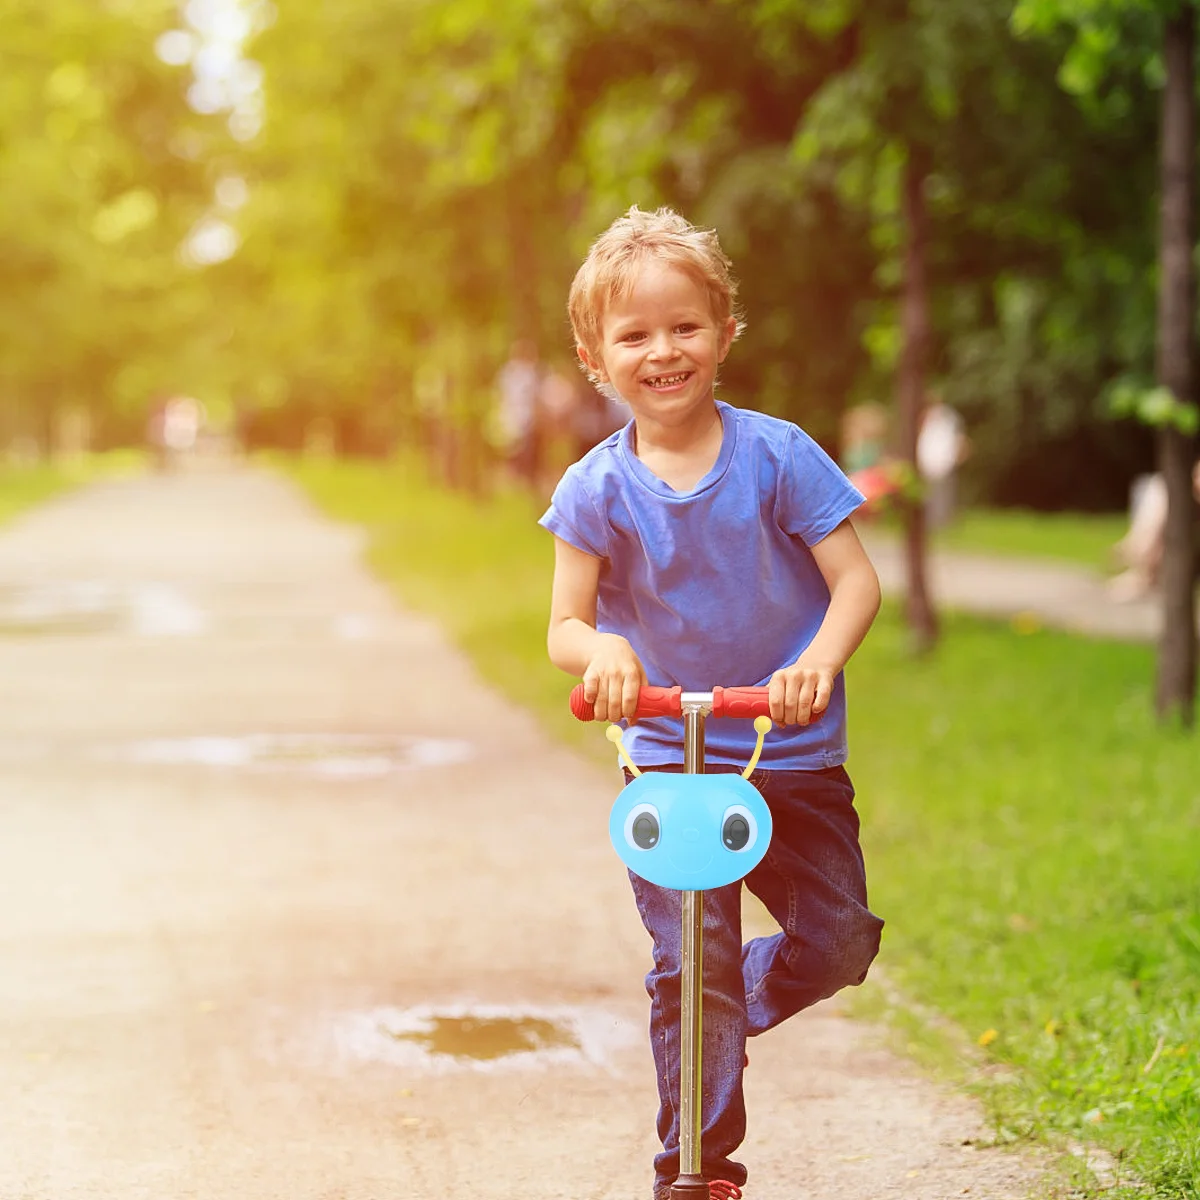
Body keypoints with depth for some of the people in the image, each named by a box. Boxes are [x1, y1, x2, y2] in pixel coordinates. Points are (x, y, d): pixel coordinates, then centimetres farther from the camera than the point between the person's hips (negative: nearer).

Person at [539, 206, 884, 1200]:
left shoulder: (778, 455, -5)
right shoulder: (598, 487, -4)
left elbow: (856, 580, -7)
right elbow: (564, 627, -3)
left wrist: (818, 662, -27)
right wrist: (601, 650, -27)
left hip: (794, 755, 1)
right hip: (668, 761, -1)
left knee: (838, 940, -3)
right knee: (688, 967, -5)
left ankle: (732, 1006, 28)